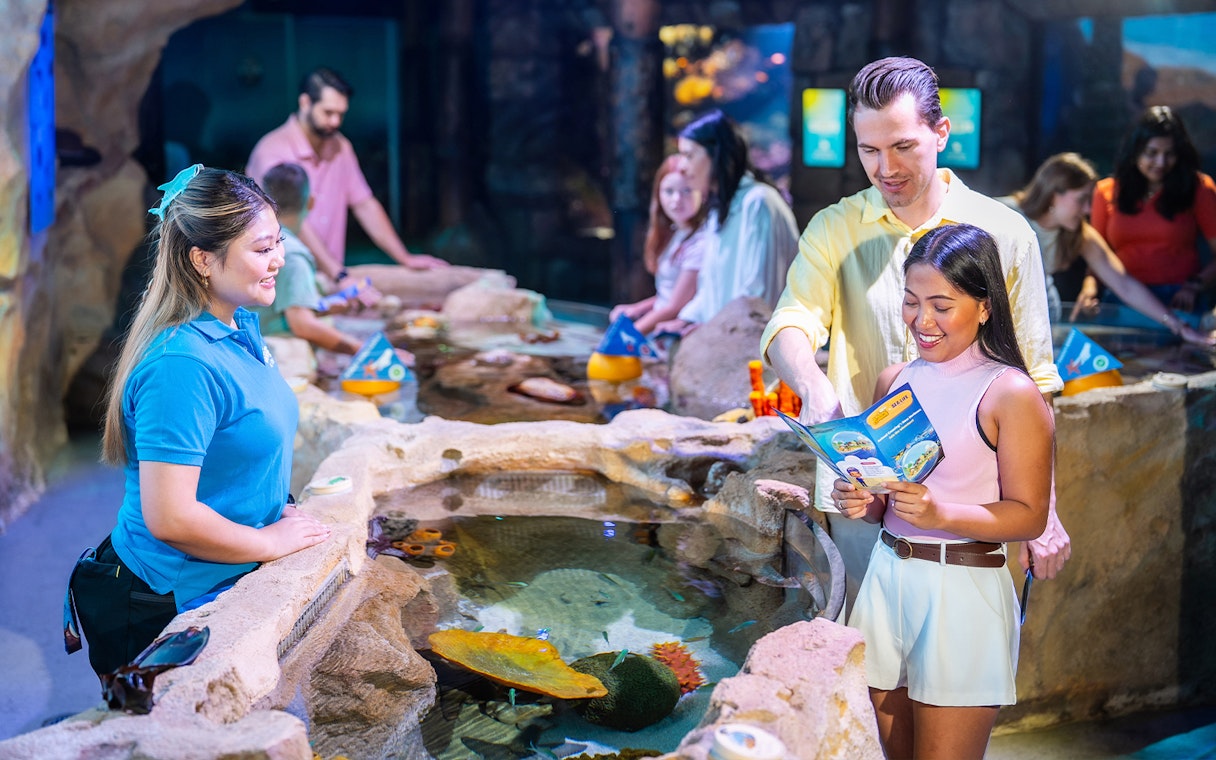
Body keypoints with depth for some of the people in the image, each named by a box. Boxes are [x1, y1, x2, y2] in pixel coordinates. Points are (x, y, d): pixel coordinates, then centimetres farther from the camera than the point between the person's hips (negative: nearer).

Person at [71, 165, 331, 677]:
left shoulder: (241, 325, 4)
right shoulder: (183, 364, -27)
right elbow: (169, 518, -29)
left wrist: (280, 507, 6)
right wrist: (270, 542, -16)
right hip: (166, 607, -9)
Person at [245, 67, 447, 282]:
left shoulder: (341, 147, 12)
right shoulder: (272, 151, -12)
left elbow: (365, 205, 14)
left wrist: (405, 258, 3)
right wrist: (341, 277, -28)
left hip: (329, 278, 6)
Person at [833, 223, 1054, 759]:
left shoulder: (1011, 394, -9)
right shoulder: (895, 381, 10)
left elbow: (1029, 515, -11)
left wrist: (940, 515, -23)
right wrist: (863, 503, -2)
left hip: (965, 590, -6)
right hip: (887, 578, 6)